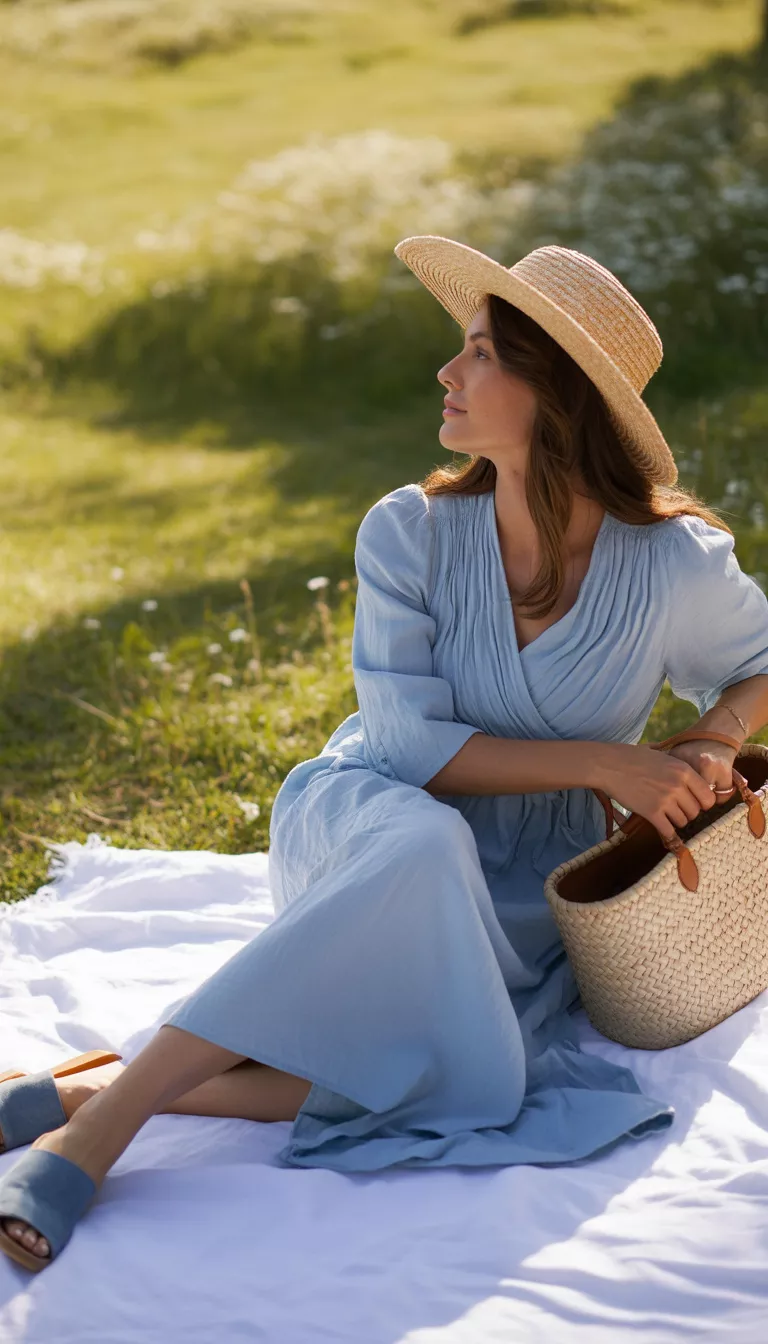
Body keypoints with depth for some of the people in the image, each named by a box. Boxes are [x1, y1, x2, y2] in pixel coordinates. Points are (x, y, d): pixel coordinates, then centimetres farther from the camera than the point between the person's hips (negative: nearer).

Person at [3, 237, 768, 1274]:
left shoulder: (676, 566, -11)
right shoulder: (410, 534, -12)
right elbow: (412, 743, -15)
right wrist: (604, 765, -22)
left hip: (523, 893, 2)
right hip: (357, 818, -1)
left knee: (463, 1081, -33)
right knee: (423, 850, -42)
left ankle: (87, 1095, -27)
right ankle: (90, 1139, -41)